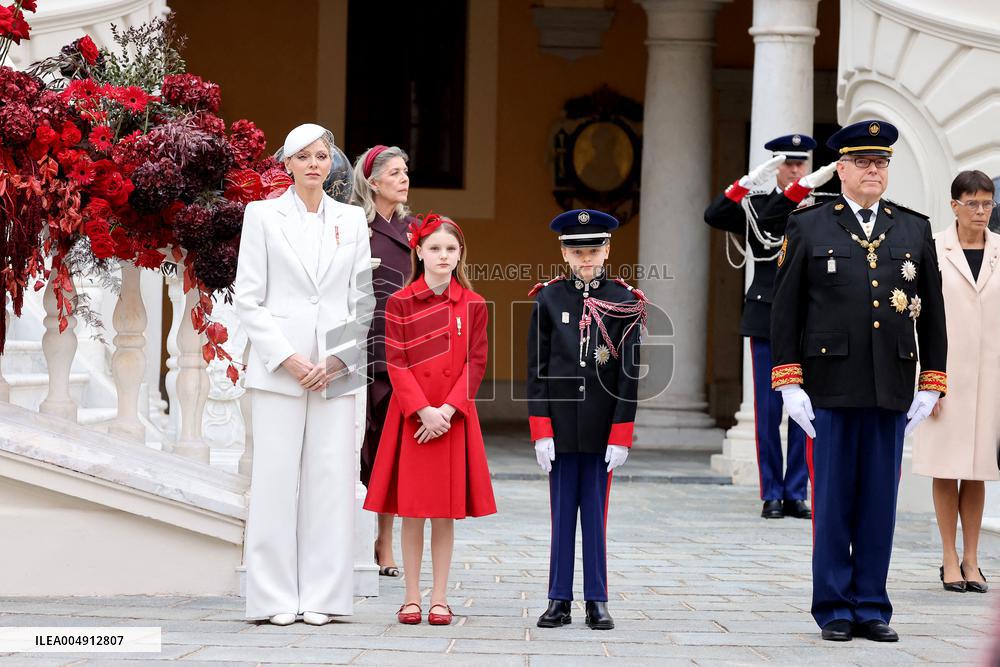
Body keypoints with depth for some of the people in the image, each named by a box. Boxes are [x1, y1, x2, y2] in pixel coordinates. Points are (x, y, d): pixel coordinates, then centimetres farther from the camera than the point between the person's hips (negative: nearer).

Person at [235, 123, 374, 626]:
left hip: (335, 371, 2)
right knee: (276, 480, -3)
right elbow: (248, 299, 0)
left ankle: (321, 596, 6)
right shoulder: (263, 216, 3)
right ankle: (276, 598, 2)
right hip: (278, 367, -2)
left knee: (330, 480, 0)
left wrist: (339, 360, -4)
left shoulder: (351, 220, 10)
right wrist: (286, 358, -9)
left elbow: (363, 301, 9)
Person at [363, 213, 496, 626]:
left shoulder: (473, 305, 3)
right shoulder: (400, 303, 0)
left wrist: (447, 409, -12)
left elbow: (475, 364, 0)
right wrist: (423, 410, -14)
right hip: (411, 417, -1)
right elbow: (396, 364, -4)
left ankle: (440, 598, 9)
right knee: (411, 509, 1)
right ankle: (412, 597, 9)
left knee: (446, 510, 3)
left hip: (455, 417, 1)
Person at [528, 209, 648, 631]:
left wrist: (621, 435, -7)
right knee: (562, 513, 5)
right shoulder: (548, 300, 2)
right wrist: (541, 431, -5)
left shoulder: (624, 302, 0)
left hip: (602, 430, -1)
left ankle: (597, 601, 10)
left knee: (596, 513, 4)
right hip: (561, 427, 1)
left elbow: (629, 373, -1)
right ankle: (559, 600, 10)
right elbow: (537, 370, 1)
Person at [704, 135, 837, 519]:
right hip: (767, 319, -1)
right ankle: (772, 495, 6)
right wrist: (752, 179, -19)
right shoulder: (755, 205, 6)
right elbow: (713, 216, -11)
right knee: (768, 411, 0)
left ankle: (796, 493, 8)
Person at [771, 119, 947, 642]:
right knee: (832, 502, 2)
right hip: (830, 388, -2)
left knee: (880, 502, 5)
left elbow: (932, 314, 11)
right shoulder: (808, 228, 2)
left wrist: (931, 385, 5)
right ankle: (834, 610, 11)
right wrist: (789, 384, -6)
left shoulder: (915, 230, 9)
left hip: (891, 392, 2)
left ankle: (872, 608, 13)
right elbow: (785, 311, 1)